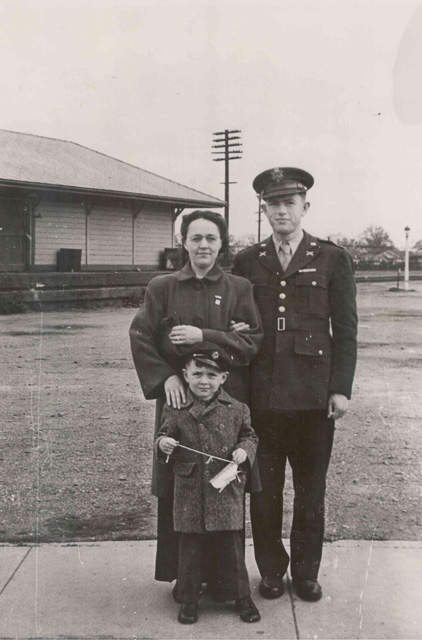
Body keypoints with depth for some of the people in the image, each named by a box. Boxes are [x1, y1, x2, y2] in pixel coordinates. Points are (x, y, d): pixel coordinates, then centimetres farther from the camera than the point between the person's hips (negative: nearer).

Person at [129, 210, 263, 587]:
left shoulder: (239, 288, 7)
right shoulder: (162, 287, 7)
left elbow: (254, 340, -3)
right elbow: (140, 337, 1)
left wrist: (204, 335, -13)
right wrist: (165, 377, -11)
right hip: (178, 398, 0)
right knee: (175, 491, 4)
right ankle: (181, 574, 19)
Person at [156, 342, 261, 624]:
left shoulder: (236, 410, 0)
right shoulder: (175, 411, -1)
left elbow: (250, 436, 11)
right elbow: (165, 436, 7)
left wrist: (244, 450, -9)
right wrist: (163, 444, -15)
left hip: (226, 492, 0)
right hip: (190, 493, 0)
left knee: (231, 546, 7)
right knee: (191, 548, 9)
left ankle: (242, 597, 25)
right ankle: (189, 599, 25)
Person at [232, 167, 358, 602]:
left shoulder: (333, 259, 3)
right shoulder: (246, 262, 7)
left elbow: (345, 330, 2)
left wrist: (341, 388, -5)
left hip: (313, 398, -1)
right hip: (261, 398, 1)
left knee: (310, 491, 10)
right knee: (263, 491, 9)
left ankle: (306, 572, 27)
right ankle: (271, 571, 27)